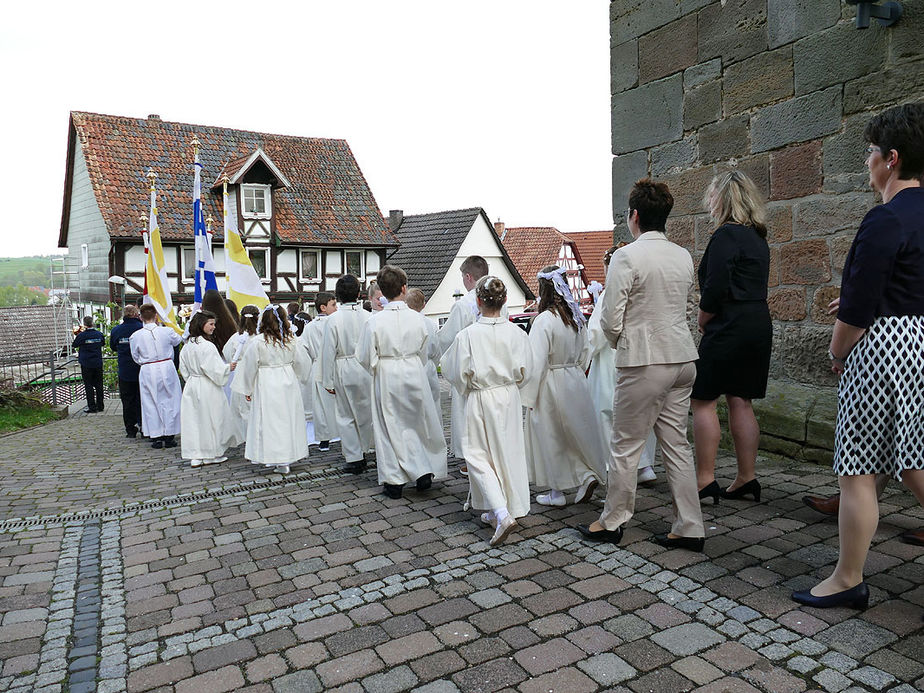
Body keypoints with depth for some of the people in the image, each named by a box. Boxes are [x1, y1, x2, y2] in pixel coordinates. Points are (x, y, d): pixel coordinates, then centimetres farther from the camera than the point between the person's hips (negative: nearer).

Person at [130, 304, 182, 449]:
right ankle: (169, 437, 11)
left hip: (147, 372, 0)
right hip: (167, 368, 0)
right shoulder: (167, 331, -8)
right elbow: (177, 340, 14)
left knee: (151, 404, 9)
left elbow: (136, 357, 6)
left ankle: (156, 437, 12)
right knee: (169, 401, 8)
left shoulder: (135, 336, -5)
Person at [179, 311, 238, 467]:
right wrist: (228, 368, -4)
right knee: (210, 420, 5)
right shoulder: (208, 346, -19)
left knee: (193, 420, 8)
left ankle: (195, 456, 12)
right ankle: (211, 455, 14)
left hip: (191, 387, 7)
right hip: (208, 388, -7)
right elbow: (214, 370, -19)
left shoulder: (187, 345, 6)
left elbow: (184, 370, 13)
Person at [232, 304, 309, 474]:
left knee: (270, 420, 2)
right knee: (288, 418, 10)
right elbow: (300, 362, 9)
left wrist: (247, 390, 6)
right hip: (288, 384, 4)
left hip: (267, 385, -4)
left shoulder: (259, 341, -11)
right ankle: (289, 457, 15)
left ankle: (273, 460, 5)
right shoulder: (290, 339, 0)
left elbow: (249, 366, -5)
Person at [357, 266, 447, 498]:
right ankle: (423, 472, 19)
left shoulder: (374, 322, -13)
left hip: (386, 379, -1)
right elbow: (425, 353, 4)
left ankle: (393, 481, 17)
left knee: (389, 427, 11)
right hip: (414, 375, 1)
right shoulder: (418, 319, -8)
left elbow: (365, 358, -8)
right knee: (419, 423, 17)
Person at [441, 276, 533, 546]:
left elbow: (459, 374, -8)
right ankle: (496, 513, 29)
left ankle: (502, 515, -9)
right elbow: (525, 372, 0)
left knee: (479, 455, 5)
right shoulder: (516, 332, -6)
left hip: (480, 401, -4)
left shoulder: (467, 335, -15)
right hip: (509, 399, 4)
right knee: (507, 452, 15)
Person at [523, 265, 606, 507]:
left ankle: (556, 493, 16)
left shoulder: (544, 320, -20)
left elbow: (536, 362, -20)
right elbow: (585, 351, 11)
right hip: (576, 382, 6)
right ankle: (588, 475, 10)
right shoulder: (576, 317, 2)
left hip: (550, 386, -6)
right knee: (575, 431, 18)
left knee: (550, 437, 6)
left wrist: (529, 396, -13)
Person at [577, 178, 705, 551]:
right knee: (676, 442, 14)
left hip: (644, 361, -7)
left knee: (625, 445, 6)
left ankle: (612, 522, 21)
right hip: (682, 356, 7)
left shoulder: (626, 257, -12)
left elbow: (610, 322, -13)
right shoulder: (684, 257, 9)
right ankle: (690, 528, 20)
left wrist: (618, 343, 8)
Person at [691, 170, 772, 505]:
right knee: (741, 402, 12)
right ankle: (746, 479, 17)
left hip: (730, 328, -9)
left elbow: (715, 289, -19)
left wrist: (702, 322, -3)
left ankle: (705, 480, 0)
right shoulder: (758, 238, 16)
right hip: (758, 325, 9)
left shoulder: (726, 235, -13)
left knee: (704, 400, -2)